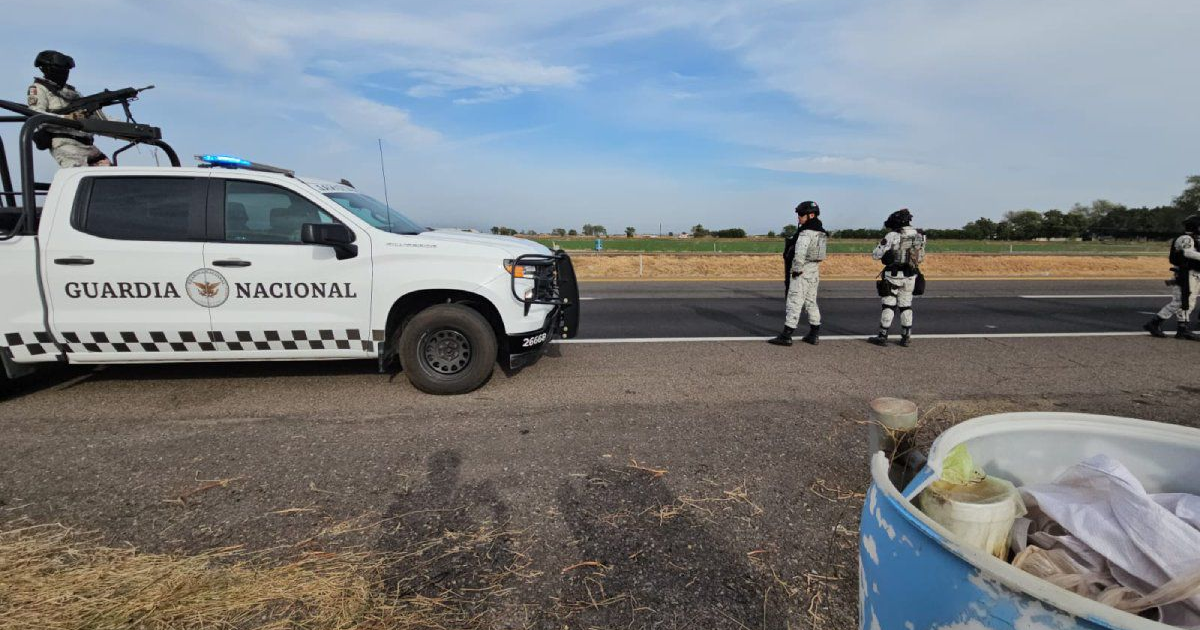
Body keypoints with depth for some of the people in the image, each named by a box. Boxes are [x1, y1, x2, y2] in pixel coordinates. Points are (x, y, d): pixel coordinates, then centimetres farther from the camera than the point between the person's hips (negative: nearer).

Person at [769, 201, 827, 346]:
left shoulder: (806, 232, -17)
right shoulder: (820, 232, 12)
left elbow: (799, 253, -29)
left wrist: (796, 270, -18)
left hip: (802, 272, -9)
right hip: (814, 270, 9)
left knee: (794, 303, -6)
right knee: (811, 302, 15)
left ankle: (786, 336, -3)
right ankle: (814, 335, 21)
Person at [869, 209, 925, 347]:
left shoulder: (892, 236, -13)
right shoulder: (919, 236, 4)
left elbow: (876, 255, -9)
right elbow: (921, 257, 16)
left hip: (893, 276, -5)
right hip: (910, 276, 5)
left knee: (889, 306, 2)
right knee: (906, 306, 13)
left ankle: (882, 337, 6)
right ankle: (906, 338, 15)